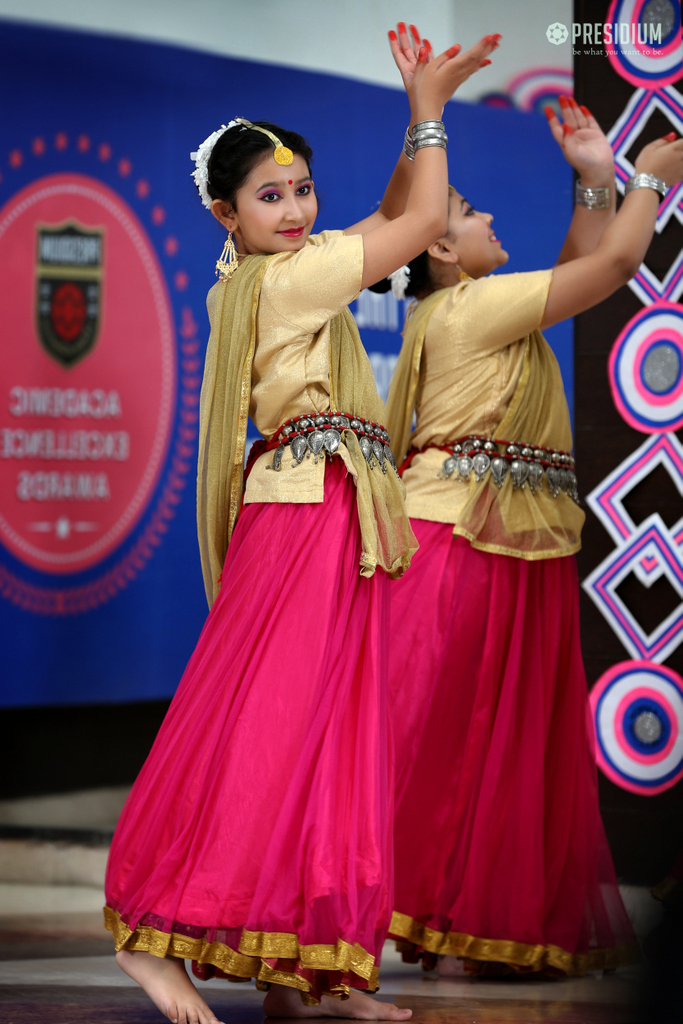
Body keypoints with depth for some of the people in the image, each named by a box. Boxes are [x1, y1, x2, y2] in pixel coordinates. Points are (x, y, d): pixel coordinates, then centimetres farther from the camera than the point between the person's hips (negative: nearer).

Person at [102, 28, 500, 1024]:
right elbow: (424, 219, -7)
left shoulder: (278, 271, 16)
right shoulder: (286, 276, -11)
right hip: (306, 513, -10)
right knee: (266, 721, -9)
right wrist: (429, 109, 4)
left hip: (332, 519, 10)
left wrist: (424, 112, 15)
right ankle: (157, 932, -6)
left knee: (331, 735, 6)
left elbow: (396, 214, 24)